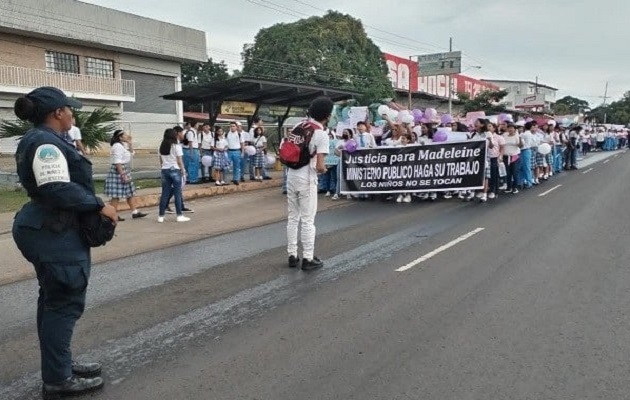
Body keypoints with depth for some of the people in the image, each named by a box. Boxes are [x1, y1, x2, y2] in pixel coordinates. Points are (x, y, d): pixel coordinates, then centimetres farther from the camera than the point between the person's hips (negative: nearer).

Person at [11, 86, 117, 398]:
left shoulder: (38, 139, 15)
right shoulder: (47, 143, -19)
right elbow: (57, 190, -28)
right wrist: (99, 206, -19)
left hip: (47, 230, 11)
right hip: (55, 234, -11)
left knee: (54, 301, 17)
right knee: (64, 304, -3)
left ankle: (59, 366, 29)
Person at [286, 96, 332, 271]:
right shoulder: (322, 134, -12)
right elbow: (319, 166, -17)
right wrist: (323, 170, 4)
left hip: (291, 176, 7)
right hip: (306, 180, -6)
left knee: (293, 218, 14)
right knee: (307, 220, 2)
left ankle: (292, 256, 21)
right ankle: (308, 259, 8)